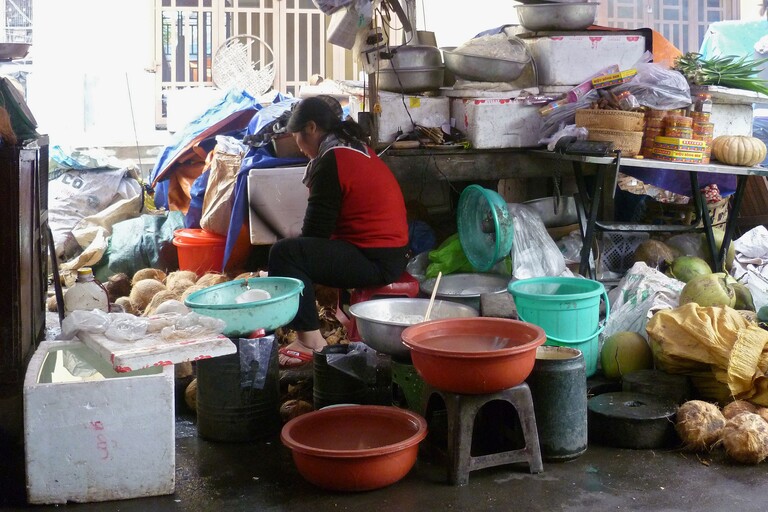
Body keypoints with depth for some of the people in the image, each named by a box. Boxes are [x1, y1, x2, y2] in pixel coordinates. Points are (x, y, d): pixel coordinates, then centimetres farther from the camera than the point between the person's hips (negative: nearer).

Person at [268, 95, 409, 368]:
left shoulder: (332, 160, -14)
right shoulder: (359, 150, 16)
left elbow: (317, 230, -12)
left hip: (374, 262, -11)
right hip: (391, 253, 11)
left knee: (283, 252, -17)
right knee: (297, 248, 22)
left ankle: (311, 340, -16)